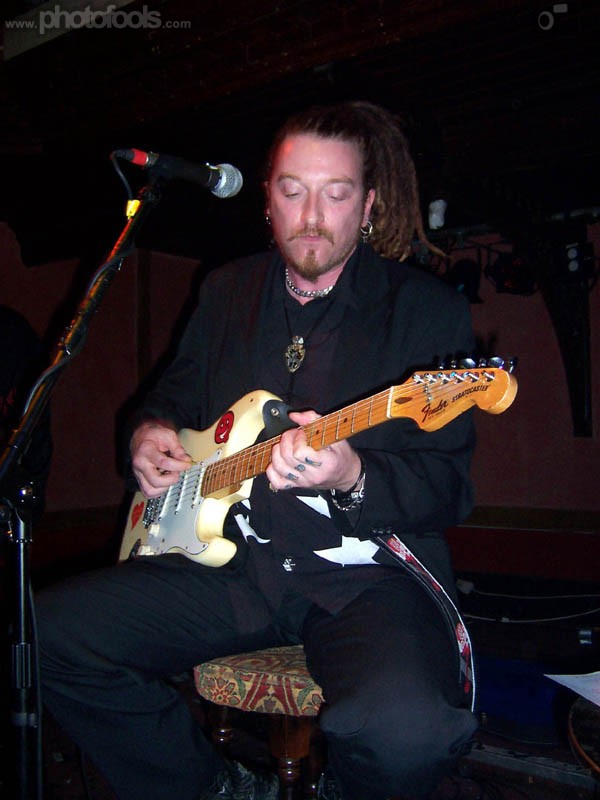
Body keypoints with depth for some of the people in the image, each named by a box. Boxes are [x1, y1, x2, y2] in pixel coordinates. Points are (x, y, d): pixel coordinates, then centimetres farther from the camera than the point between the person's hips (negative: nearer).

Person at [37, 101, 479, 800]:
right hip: (229, 555, 5)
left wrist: (351, 478, -29)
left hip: (366, 574, -4)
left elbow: (448, 488, -10)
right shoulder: (228, 289, 12)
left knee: (407, 731, -33)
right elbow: (177, 391, 27)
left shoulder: (427, 308, -5)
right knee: (51, 636, -10)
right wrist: (153, 431, 3)